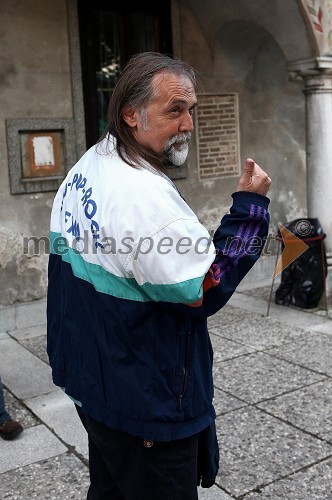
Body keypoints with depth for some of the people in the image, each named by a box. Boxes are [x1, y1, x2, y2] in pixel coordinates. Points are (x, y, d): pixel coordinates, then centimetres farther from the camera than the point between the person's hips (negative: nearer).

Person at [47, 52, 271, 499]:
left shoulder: (83, 172, 4)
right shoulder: (143, 193, -28)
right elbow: (206, 292, -25)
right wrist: (251, 205, -19)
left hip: (91, 380, 9)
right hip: (145, 405, -9)